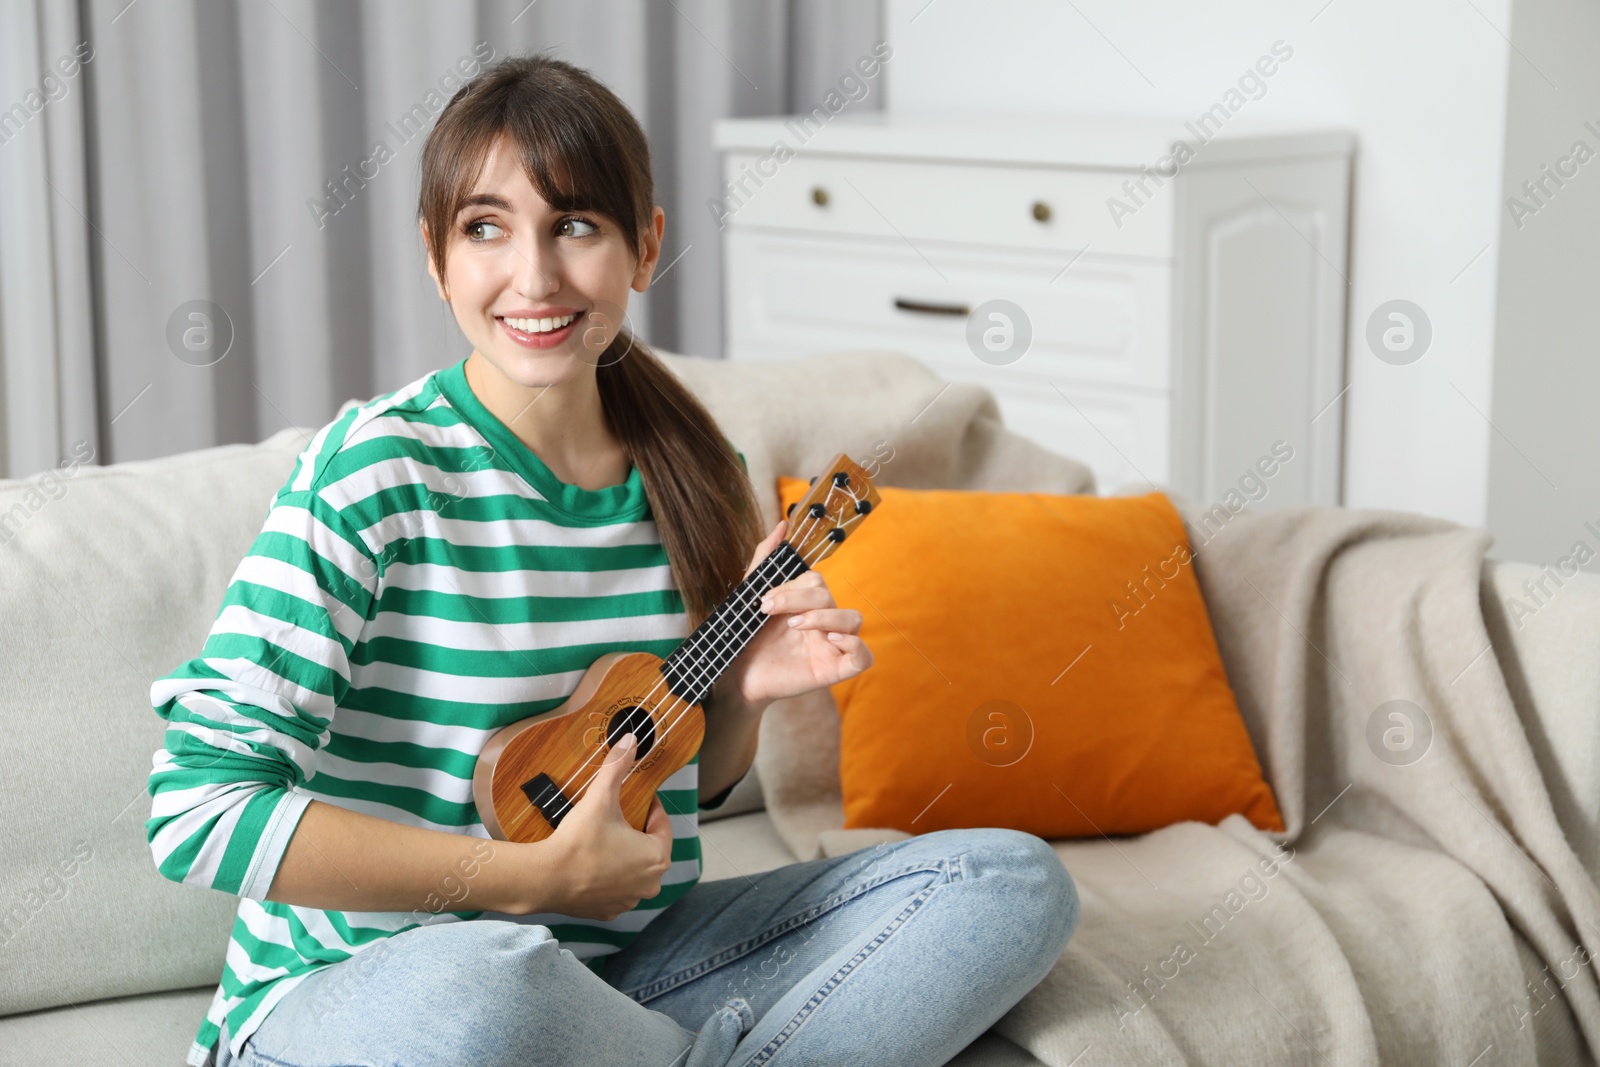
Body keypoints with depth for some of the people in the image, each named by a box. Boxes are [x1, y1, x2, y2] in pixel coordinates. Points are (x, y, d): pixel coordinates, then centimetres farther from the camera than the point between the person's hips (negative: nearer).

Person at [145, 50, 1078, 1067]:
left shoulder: (695, 477, 3)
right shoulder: (376, 472, -15)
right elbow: (198, 810, -21)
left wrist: (743, 692, -7)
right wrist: (540, 875, -19)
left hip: (617, 967, 6)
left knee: (1017, 879, -5)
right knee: (481, 985, -41)